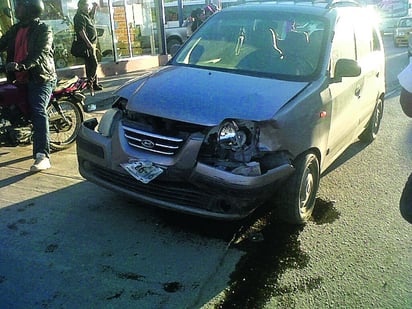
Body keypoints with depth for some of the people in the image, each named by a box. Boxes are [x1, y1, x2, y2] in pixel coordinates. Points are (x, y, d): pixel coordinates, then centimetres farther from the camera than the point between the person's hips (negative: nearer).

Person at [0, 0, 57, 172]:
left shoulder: (43, 30, -4)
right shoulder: (15, 29, 21)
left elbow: (40, 54, -18)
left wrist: (22, 66, -34)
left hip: (40, 78, -9)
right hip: (19, 79, 9)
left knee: (38, 112, -24)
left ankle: (42, 156, -35)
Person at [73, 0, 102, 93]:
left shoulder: (85, 15, 17)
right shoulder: (79, 16, -12)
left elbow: (91, 15, 38)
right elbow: (81, 31, -23)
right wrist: (88, 43, -28)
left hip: (91, 43, 10)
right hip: (87, 44, -10)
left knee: (91, 64, 12)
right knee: (93, 64, -13)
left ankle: (94, 84, 18)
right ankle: (90, 82, -10)